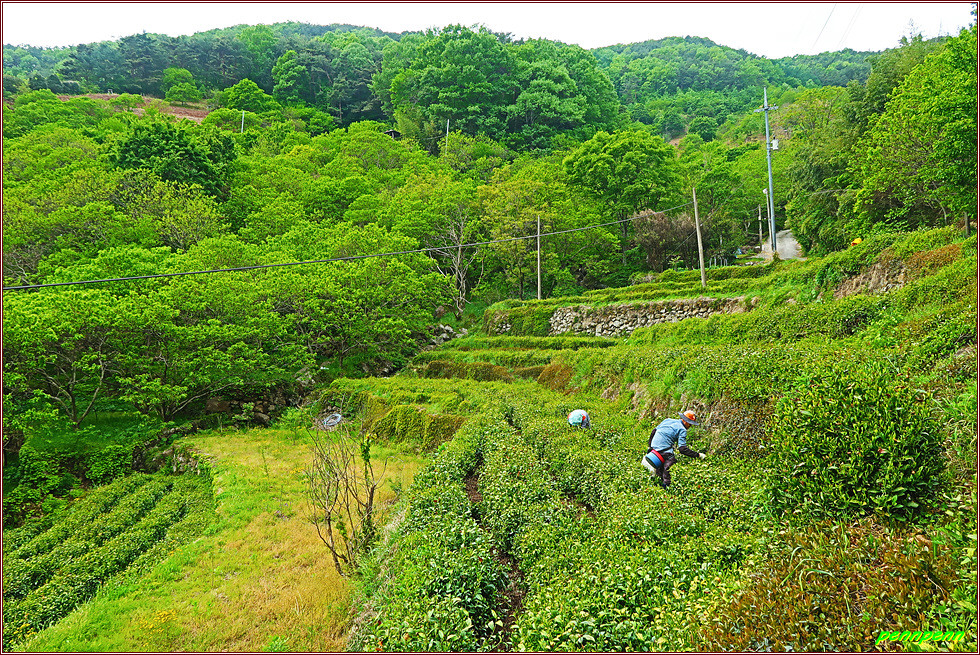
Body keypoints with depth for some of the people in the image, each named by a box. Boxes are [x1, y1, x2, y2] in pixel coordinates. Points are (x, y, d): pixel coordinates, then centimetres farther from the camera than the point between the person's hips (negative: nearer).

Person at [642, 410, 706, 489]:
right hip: (665, 451, -8)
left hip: (654, 447, 8)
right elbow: (683, 449, -14)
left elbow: (654, 431, 22)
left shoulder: (668, 420, 17)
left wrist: (650, 446, 32)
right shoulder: (682, 430, -5)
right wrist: (698, 455, -9)